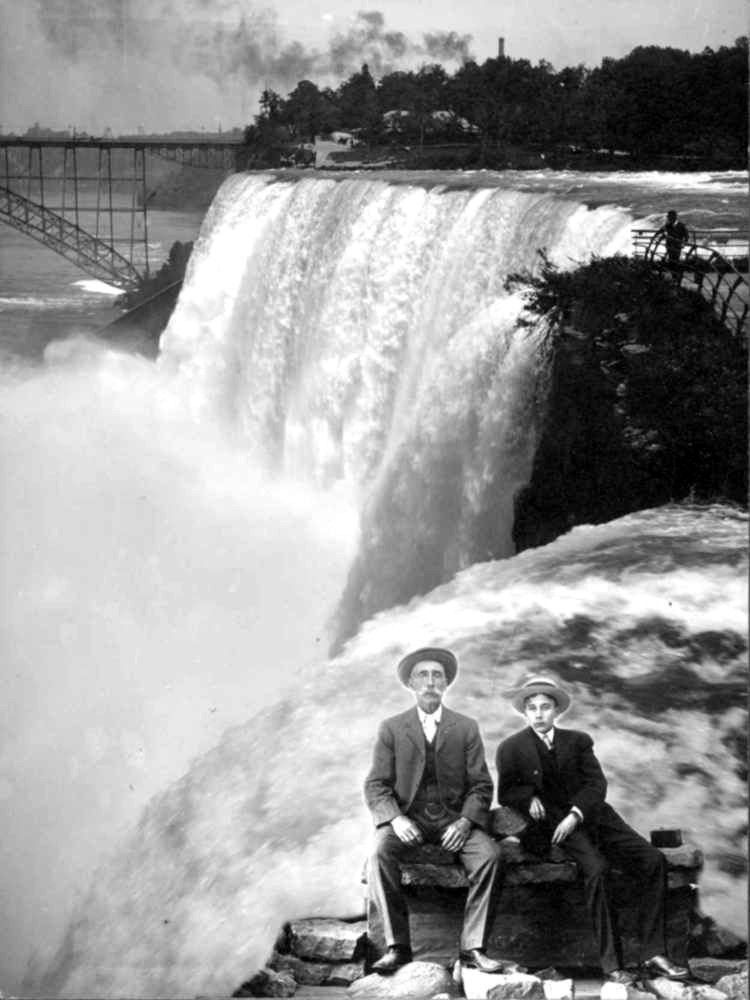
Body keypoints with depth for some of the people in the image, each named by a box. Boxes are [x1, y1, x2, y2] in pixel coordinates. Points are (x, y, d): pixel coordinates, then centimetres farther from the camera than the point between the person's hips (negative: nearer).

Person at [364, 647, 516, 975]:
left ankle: (473, 947, -23)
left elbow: (481, 784, 5)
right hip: (408, 818, 0)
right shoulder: (391, 729, 8)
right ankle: (396, 946, -27)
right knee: (379, 855, -31)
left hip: (454, 819, 1)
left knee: (490, 855, -28)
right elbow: (376, 785, 3)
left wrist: (466, 821, -14)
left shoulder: (466, 728, 10)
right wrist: (396, 819, -17)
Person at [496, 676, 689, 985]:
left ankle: (652, 954, -15)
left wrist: (575, 815, -14)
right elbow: (505, 793, 13)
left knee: (653, 860, -16)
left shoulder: (578, 741, 12)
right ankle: (611, 962, -28)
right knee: (595, 868, -33)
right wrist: (529, 797, -9)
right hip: (551, 823, -4)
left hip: (590, 816, 4)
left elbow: (596, 783, 3)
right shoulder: (511, 748, 6)